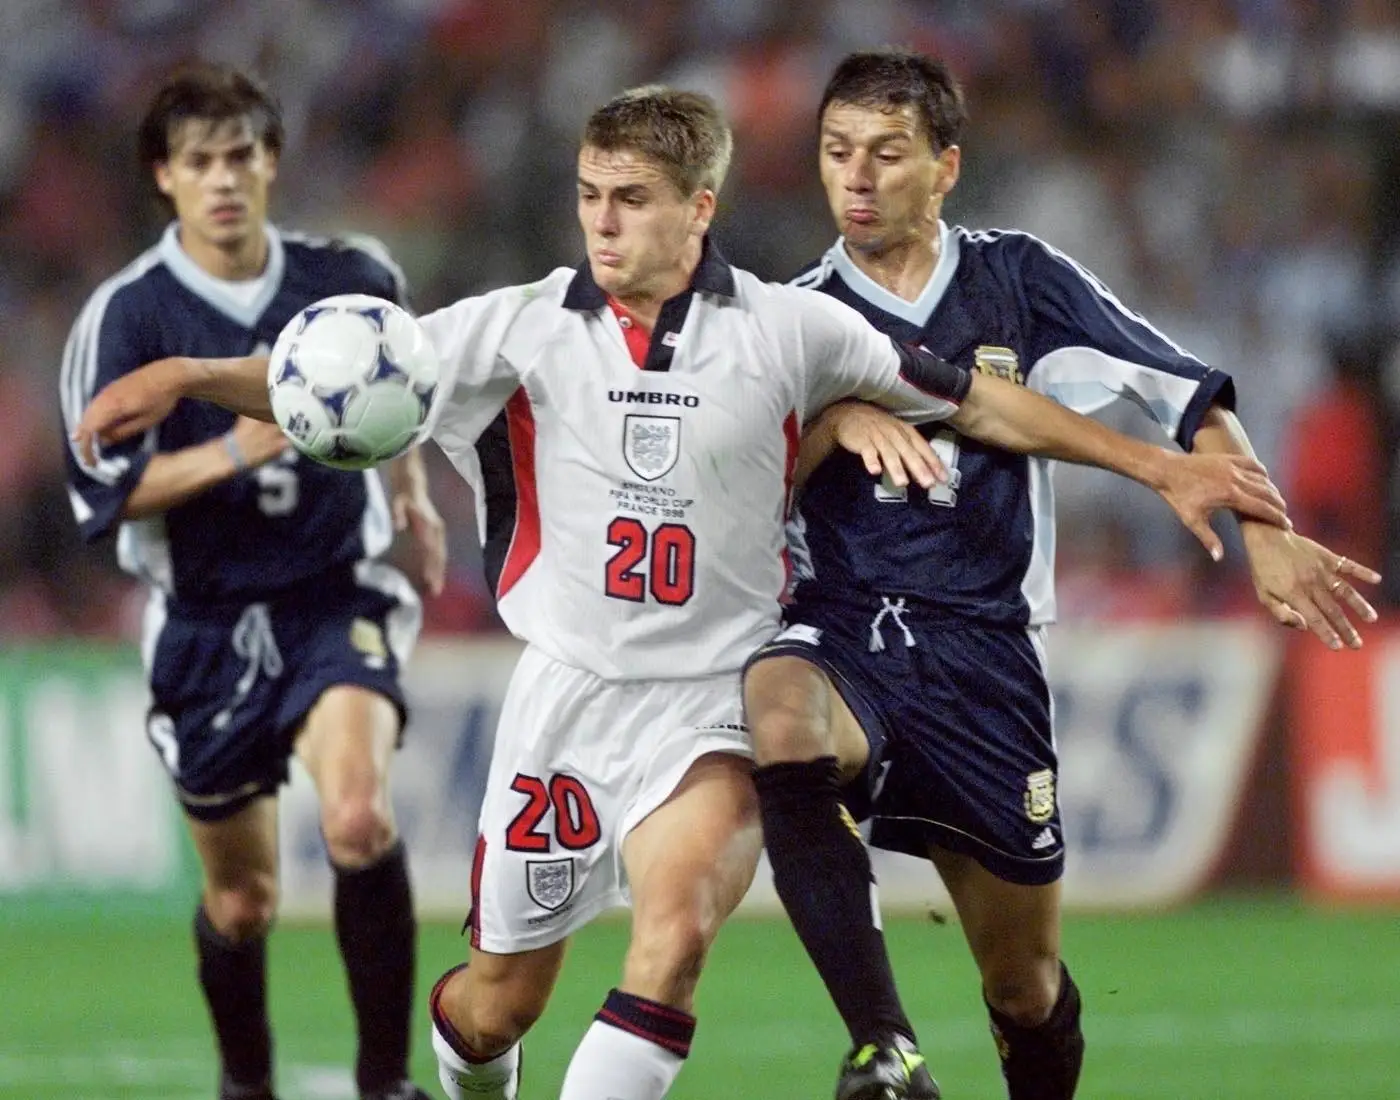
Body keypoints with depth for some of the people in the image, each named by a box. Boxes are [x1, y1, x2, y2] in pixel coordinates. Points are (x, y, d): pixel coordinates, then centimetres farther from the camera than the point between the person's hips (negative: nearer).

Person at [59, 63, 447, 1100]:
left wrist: (412, 490, 25)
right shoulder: (125, 316, -10)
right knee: (241, 898, 10)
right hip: (207, 622, 0)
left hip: (338, 596, 0)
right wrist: (237, 451, -25)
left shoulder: (353, 277, -2)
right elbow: (102, 491, -14)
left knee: (359, 816, -28)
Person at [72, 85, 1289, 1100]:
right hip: (568, 691, 2)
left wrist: (1159, 464, 7)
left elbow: (978, 401, 8)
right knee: (500, 999, 5)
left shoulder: (789, 329, 0)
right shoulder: (521, 328, 1)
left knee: (678, 926, -29)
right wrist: (184, 377, -18)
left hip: (713, 701, -2)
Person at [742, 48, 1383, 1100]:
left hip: (985, 651, 1)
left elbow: (1191, 396, 7)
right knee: (781, 721, -38)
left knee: (1025, 983, 4)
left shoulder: (1020, 281, 6)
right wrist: (831, 422, -14)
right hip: (842, 634, -1)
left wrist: (1268, 535, -5)